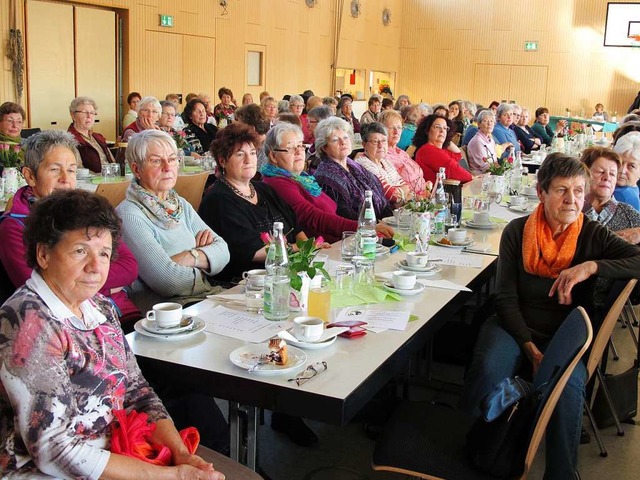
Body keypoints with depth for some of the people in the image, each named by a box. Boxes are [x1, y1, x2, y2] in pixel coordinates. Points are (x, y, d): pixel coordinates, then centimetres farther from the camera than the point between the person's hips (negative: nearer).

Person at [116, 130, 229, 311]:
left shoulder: (181, 205, 15)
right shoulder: (129, 216, -11)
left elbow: (222, 251, 6)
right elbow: (169, 281, -20)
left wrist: (191, 257, -13)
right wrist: (203, 256, -2)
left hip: (208, 298, 8)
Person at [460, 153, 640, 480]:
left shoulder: (593, 236, -1)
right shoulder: (517, 232, -2)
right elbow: (506, 298, -4)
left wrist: (592, 266, -28)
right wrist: (530, 349, -15)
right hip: (516, 327, 0)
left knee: (567, 387, -32)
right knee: (488, 370, -32)